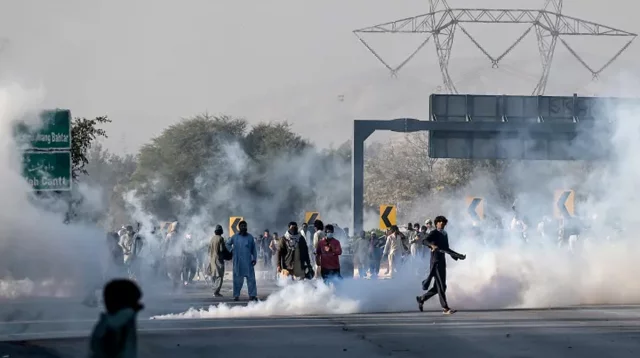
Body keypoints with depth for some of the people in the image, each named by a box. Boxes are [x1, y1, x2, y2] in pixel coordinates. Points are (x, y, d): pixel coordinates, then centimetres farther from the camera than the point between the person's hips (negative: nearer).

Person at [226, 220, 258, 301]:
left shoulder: (250, 237, 7)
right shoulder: (234, 237, 5)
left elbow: (254, 249, 8)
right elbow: (228, 244, 20)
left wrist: (254, 258, 0)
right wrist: (231, 250, 6)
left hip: (248, 262, 0)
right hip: (238, 262, 0)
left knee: (251, 278, -5)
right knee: (238, 279, 3)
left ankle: (252, 295, -5)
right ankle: (236, 295, 10)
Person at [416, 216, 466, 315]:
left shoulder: (444, 234, 18)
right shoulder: (433, 233, -6)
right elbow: (424, 241, -24)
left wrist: (458, 256, 23)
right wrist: (432, 245, -44)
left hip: (442, 262, 8)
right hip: (435, 262, -8)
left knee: (438, 287, 9)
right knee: (441, 286, -9)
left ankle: (421, 298, 25)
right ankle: (445, 308, -9)